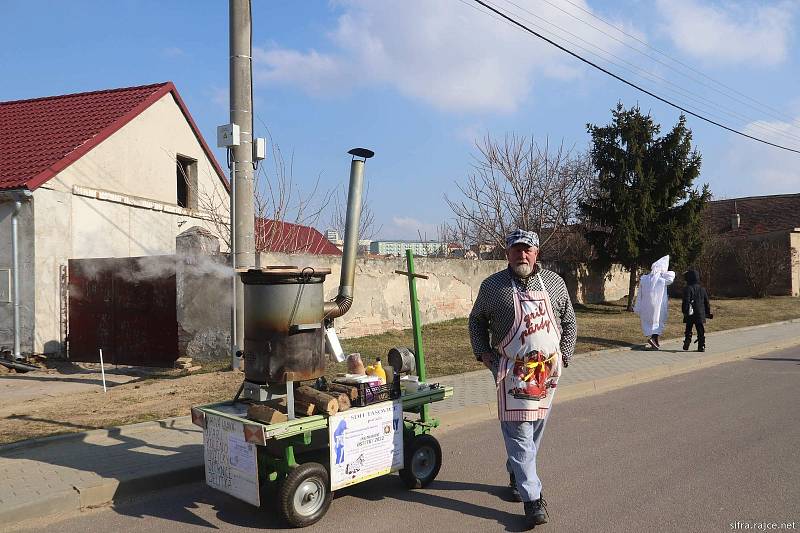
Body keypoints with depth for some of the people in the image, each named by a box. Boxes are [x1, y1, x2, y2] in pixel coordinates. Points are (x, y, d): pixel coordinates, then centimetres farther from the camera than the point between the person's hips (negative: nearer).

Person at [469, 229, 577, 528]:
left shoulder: (554, 283, 3)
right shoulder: (493, 286, -4)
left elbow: (569, 322, 13)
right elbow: (476, 321, 9)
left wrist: (563, 356, 6)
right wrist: (483, 354, 0)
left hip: (547, 371, 3)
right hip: (512, 372, -3)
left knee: (535, 430, 14)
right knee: (519, 433, -7)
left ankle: (517, 477, 37)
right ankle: (532, 498, -1)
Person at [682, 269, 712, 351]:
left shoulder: (688, 288, -9)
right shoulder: (702, 289, 10)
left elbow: (686, 301, -16)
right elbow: (707, 302, 15)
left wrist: (685, 311, -12)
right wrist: (708, 312, 22)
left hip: (690, 314, -4)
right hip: (701, 314, 4)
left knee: (688, 330, 7)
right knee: (701, 331, 6)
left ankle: (686, 345, 5)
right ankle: (701, 346, 3)